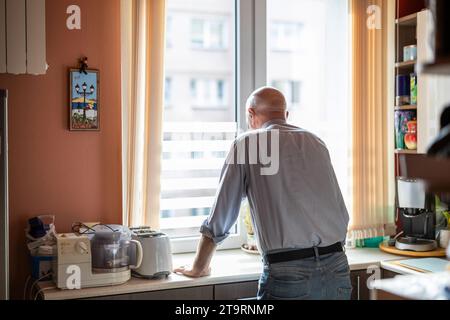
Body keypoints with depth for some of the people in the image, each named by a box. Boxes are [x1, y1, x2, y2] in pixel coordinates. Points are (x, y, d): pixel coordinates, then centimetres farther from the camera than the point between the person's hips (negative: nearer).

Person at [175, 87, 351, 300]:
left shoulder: (246, 144, 3)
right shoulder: (316, 143, 15)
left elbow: (219, 219, 6)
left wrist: (198, 268, 21)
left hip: (288, 274, -4)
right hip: (337, 270, 5)